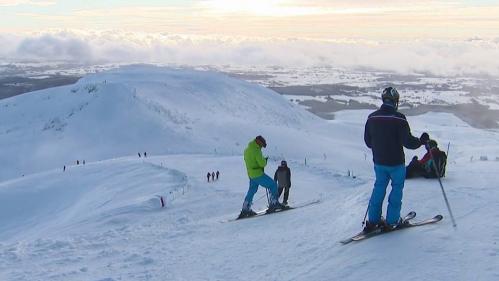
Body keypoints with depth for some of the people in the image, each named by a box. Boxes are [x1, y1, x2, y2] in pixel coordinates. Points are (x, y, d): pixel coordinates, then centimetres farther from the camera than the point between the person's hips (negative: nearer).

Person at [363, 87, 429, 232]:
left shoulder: (372, 118, -1)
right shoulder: (399, 119, -17)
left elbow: (367, 141, 8)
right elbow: (407, 141, -17)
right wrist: (421, 141, 2)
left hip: (379, 161, 5)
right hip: (396, 162, -4)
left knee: (379, 188, 16)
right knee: (397, 188, 10)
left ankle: (373, 220, 16)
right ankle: (391, 221, 11)